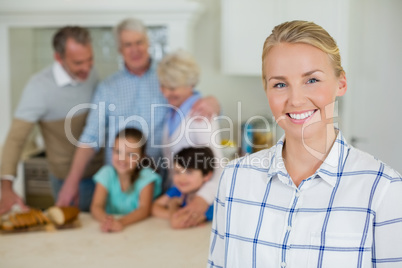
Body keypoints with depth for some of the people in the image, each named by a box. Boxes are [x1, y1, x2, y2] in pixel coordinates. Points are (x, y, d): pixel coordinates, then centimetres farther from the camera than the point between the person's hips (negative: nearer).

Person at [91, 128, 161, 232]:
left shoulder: (146, 176, -9)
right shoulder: (106, 173, -4)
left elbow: (144, 209, -18)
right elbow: (96, 206, -11)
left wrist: (121, 222, -35)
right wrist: (106, 220, -33)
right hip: (113, 221, 2)